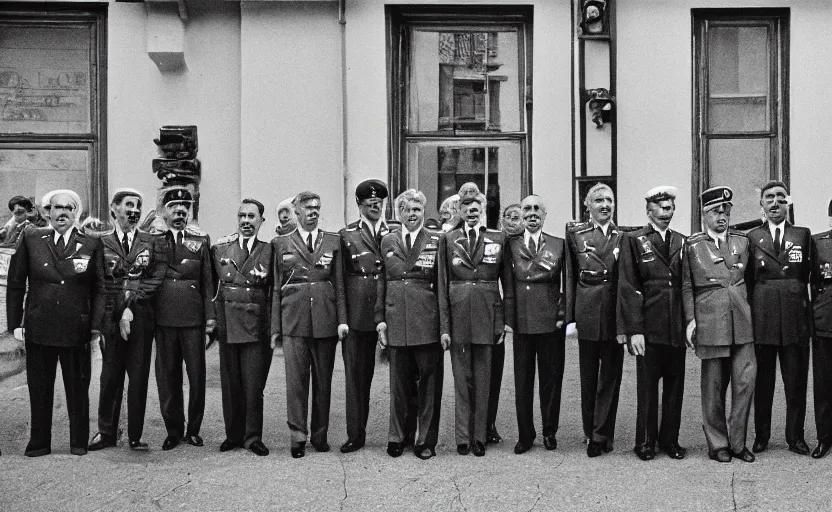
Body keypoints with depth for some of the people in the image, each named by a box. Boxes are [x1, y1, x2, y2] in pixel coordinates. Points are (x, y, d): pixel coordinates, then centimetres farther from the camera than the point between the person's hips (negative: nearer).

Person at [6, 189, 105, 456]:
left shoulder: (92, 244, 1)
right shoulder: (30, 239, 4)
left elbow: (99, 289, 1)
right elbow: (15, 284, 6)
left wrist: (96, 325, -5)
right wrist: (16, 322, 0)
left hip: (77, 330, -1)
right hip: (38, 328, 1)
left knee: (78, 389, 8)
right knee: (39, 389, 10)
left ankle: (79, 442, 21)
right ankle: (39, 442, 24)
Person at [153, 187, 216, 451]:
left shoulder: (201, 240, 9)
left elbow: (208, 281, 6)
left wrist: (211, 315, 2)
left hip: (193, 315, 0)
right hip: (164, 316, 0)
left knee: (197, 373, 2)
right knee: (167, 374, 4)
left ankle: (194, 429, 15)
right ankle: (173, 430, 16)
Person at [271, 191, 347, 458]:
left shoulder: (333, 242, 10)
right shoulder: (281, 243, 8)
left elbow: (340, 284, 8)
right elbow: (276, 288, 7)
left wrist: (342, 319, 0)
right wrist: (275, 327, 3)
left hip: (325, 319, 1)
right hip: (293, 319, -1)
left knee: (323, 379, 7)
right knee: (296, 378, -3)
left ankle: (320, 435, 18)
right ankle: (297, 436, 5)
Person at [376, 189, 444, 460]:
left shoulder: (437, 240, 2)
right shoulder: (387, 241, 11)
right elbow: (381, 282, 12)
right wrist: (380, 319, 5)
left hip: (427, 320, -2)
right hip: (396, 320, 2)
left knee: (429, 383, 4)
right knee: (399, 382, 10)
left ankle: (426, 440, 16)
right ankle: (397, 437, 23)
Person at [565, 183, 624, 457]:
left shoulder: (623, 237, 6)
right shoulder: (575, 232, 4)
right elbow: (570, 276, 3)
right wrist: (569, 315, -2)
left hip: (614, 311, 1)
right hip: (587, 311, 0)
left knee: (610, 375, 4)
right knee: (588, 375, 8)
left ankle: (601, 435, 11)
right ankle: (590, 431, 22)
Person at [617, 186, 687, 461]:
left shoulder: (682, 242, 13)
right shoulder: (633, 240, 1)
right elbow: (628, 288, -5)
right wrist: (634, 330, -11)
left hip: (677, 327, 4)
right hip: (649, 325, -3)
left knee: (675, 385, 9)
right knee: (647, 385, 4)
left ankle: (670, 440, 21)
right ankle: (645, 442, 16)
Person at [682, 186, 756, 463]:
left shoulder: (742, 241, 12)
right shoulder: (692, 245, 2)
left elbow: (749, 280, 16)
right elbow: (687, 287, 2)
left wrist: (751, 313, 10)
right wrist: (690, 320, -5)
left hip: (742, 321, 3)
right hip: (710, 323, -3)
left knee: (746, 380, -1)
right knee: (714, 386, 4)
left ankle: (738, 442, 13)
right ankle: (717, 443, 16)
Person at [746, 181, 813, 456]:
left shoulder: (803, 235, 9)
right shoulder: (752, 237, 8)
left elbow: (808, 274, 5)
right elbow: (747, 280, 6)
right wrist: (749, 315, -1)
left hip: (795, 317, 0)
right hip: (762, 317, 0)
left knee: (796, 381, 5)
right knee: (762, 380, 5)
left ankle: (795, 436, 17)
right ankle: (761, 436, 16)